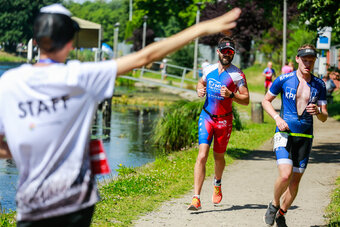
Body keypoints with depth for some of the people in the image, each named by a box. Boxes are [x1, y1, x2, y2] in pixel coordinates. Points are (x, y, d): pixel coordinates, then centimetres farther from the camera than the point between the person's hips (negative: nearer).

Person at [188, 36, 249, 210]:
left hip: (224, 120, -1)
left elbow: (246, 100, -7)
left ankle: (217, 184, 46)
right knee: (202, 155, -13)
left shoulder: (237, 75, -7)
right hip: (206, 116, 1)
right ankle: (196, 198, -17)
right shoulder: (208, 70, 4)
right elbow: (201, 82, 25)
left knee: (218, 156, 13)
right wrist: (200, 90, 2)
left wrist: (231, 95, -25)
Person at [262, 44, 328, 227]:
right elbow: (266, 100, 9)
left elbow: (324, 117, 7)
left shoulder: (319, 85, 5)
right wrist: (277, 118, -8)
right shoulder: (284, 80, -3)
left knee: (295, 181, 5)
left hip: (305, 137, 3)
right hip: (285, 134, -3)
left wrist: (318, 111, -17)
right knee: (285, 175, -21)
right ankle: (274, 204, 8)